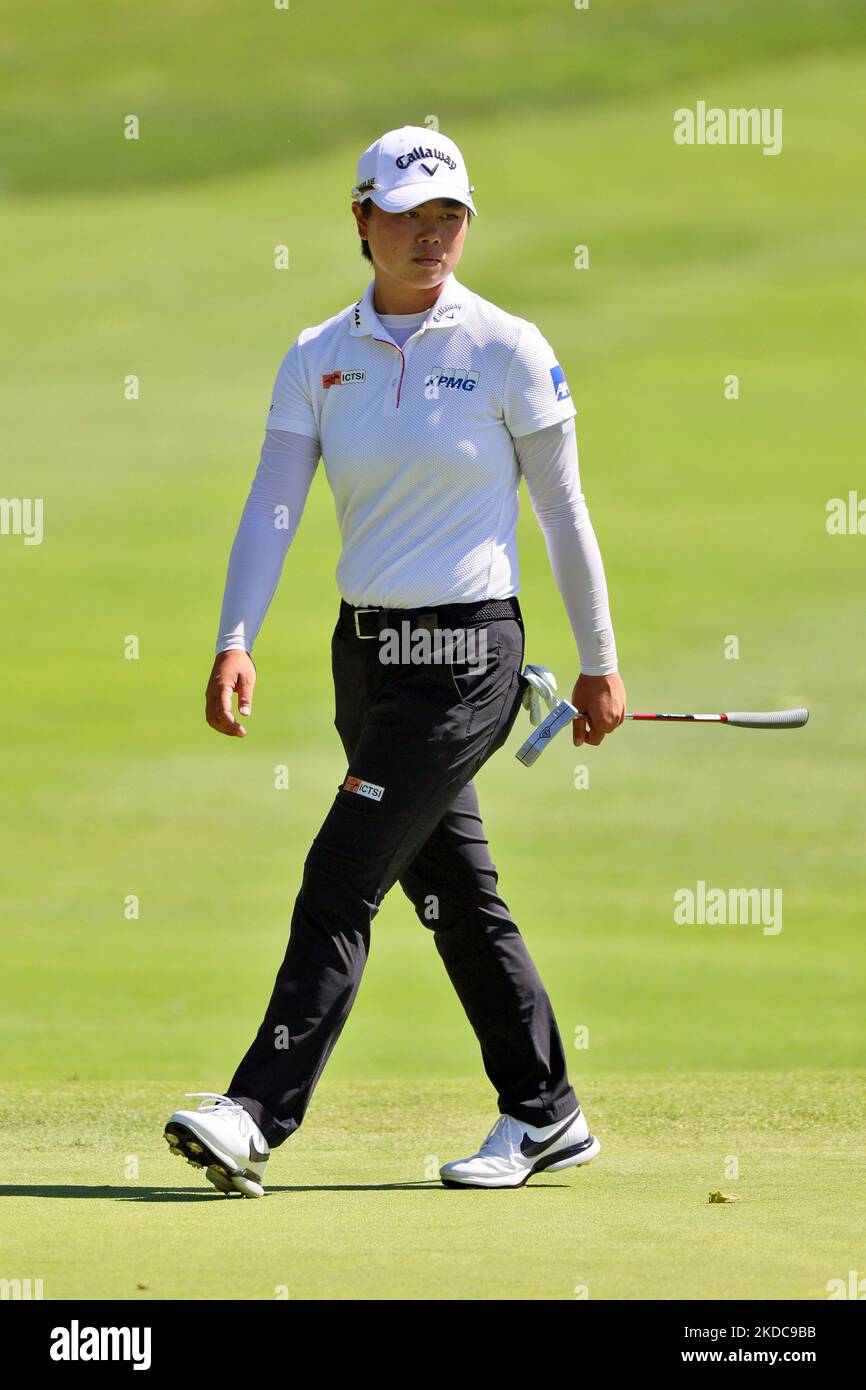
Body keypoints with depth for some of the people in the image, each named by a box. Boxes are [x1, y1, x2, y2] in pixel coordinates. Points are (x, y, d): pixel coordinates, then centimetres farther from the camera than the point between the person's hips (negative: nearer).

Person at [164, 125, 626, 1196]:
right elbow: (272, 507, -2)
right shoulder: (319, 358, 5)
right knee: (456, 897, 12)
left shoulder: (507, 350, -6)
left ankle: (259, 1114, -17)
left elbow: (564, 514, 0)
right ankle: (544, 1116, 22)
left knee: (340, 880, -13)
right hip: (367, 653, 5)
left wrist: (600, 663, 2)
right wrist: (236, 643, -16)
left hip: (466, 655, -5)